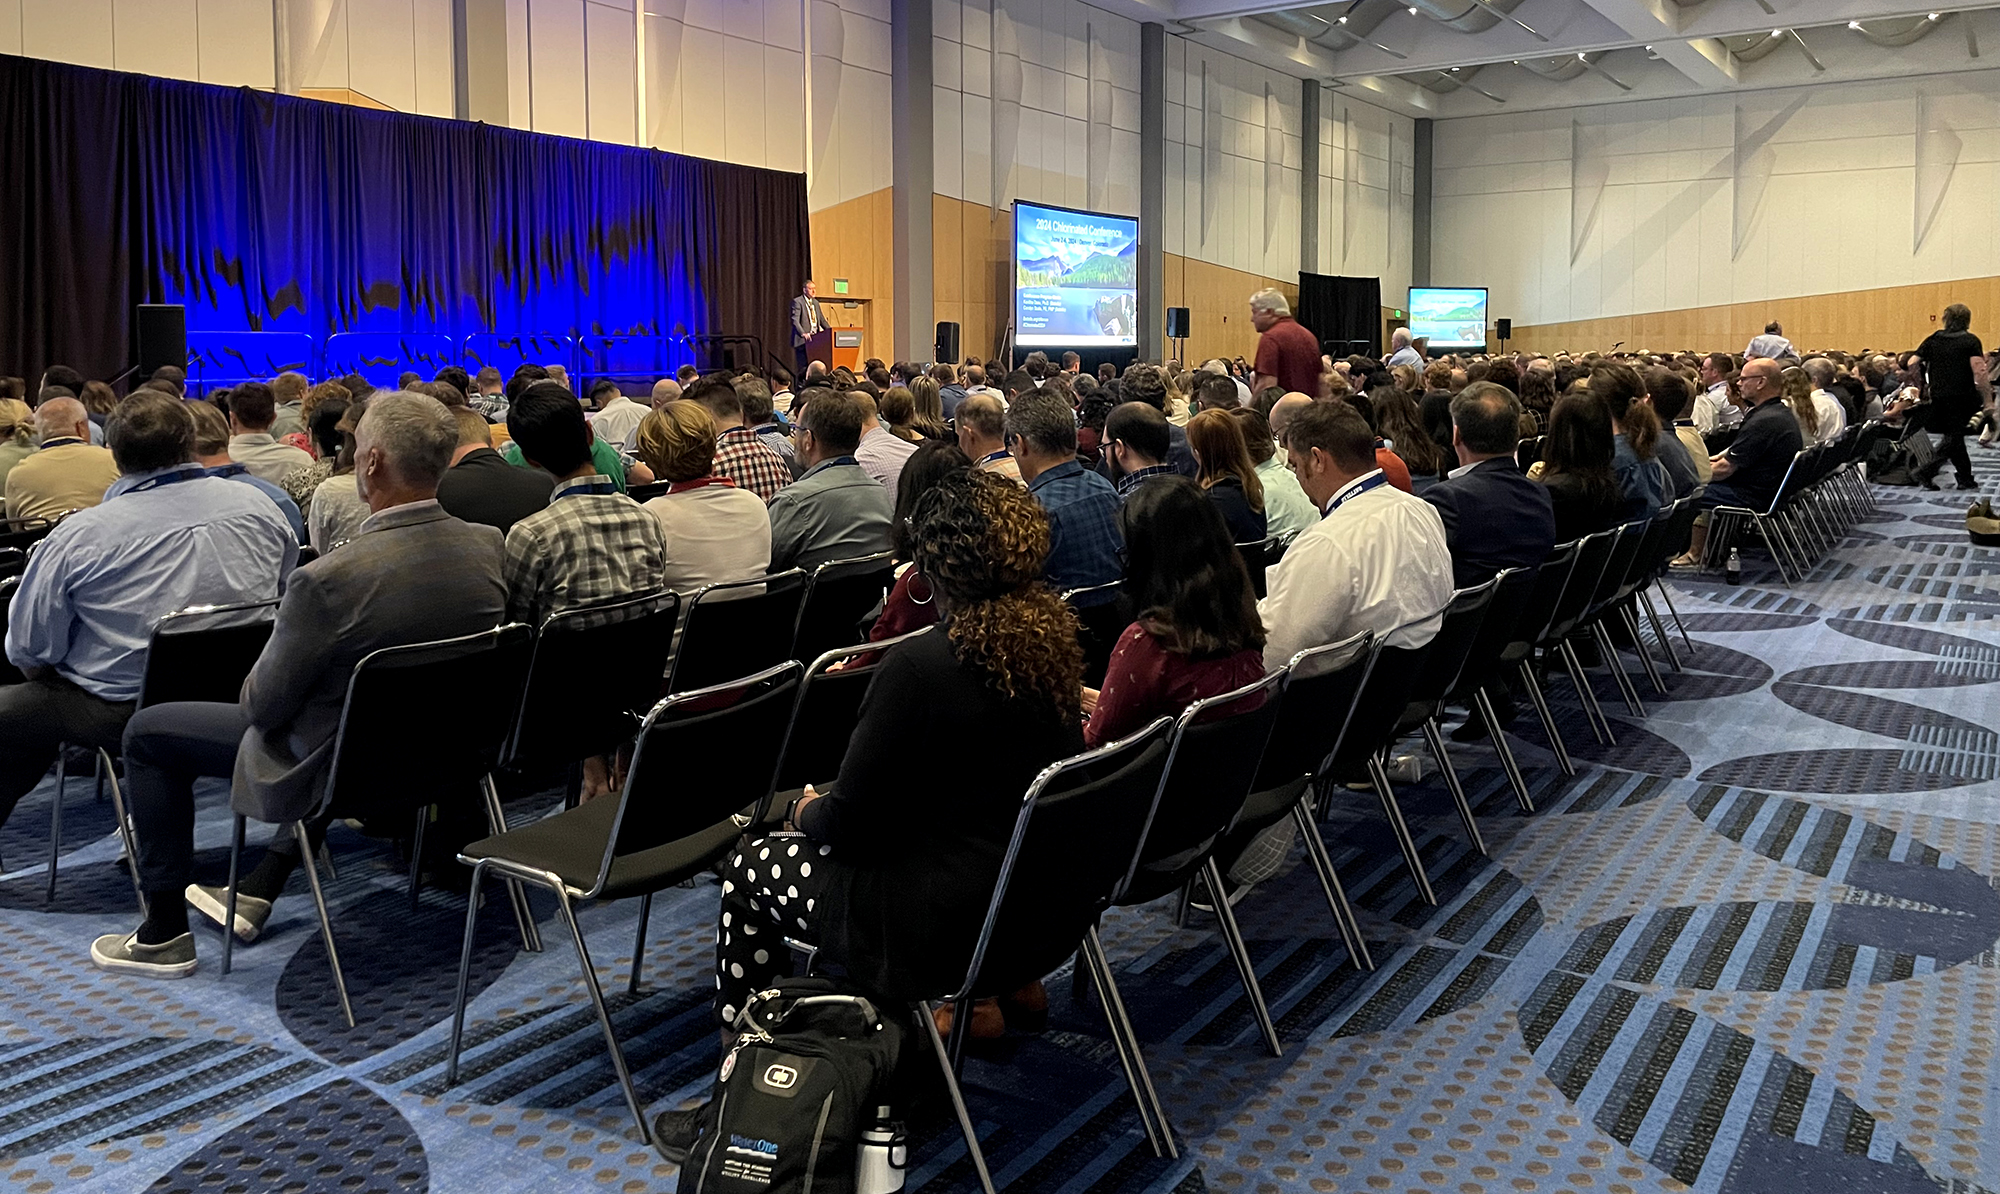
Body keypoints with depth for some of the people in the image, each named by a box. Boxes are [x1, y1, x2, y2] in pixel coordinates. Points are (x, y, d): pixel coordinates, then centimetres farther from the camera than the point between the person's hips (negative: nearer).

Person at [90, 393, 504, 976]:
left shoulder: (328, 580, -31)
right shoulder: (492, 547, -13)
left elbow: (262, 706, -16)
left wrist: (255, 684, 8)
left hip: (339, 764, -6)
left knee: (148, 733, 14)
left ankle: (164, 932, 24)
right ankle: (259, 890, 40)